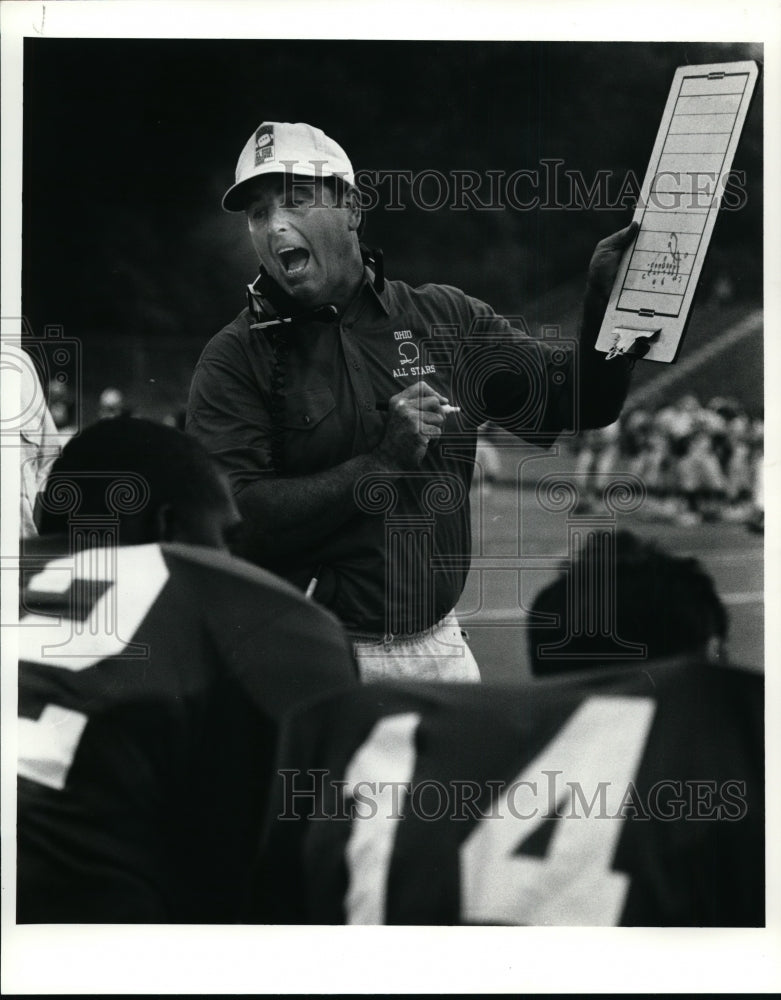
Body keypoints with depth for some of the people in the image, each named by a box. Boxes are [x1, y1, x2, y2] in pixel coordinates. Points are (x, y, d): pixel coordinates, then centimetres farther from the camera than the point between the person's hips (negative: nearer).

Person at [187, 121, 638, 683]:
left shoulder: (446, 319, 8)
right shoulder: (235, 361, -4)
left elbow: (586, 402, 9)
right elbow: (235, 520, -17)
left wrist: (608, 298, -7)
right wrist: (383, 463, -20)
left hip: (441, 646, 4)